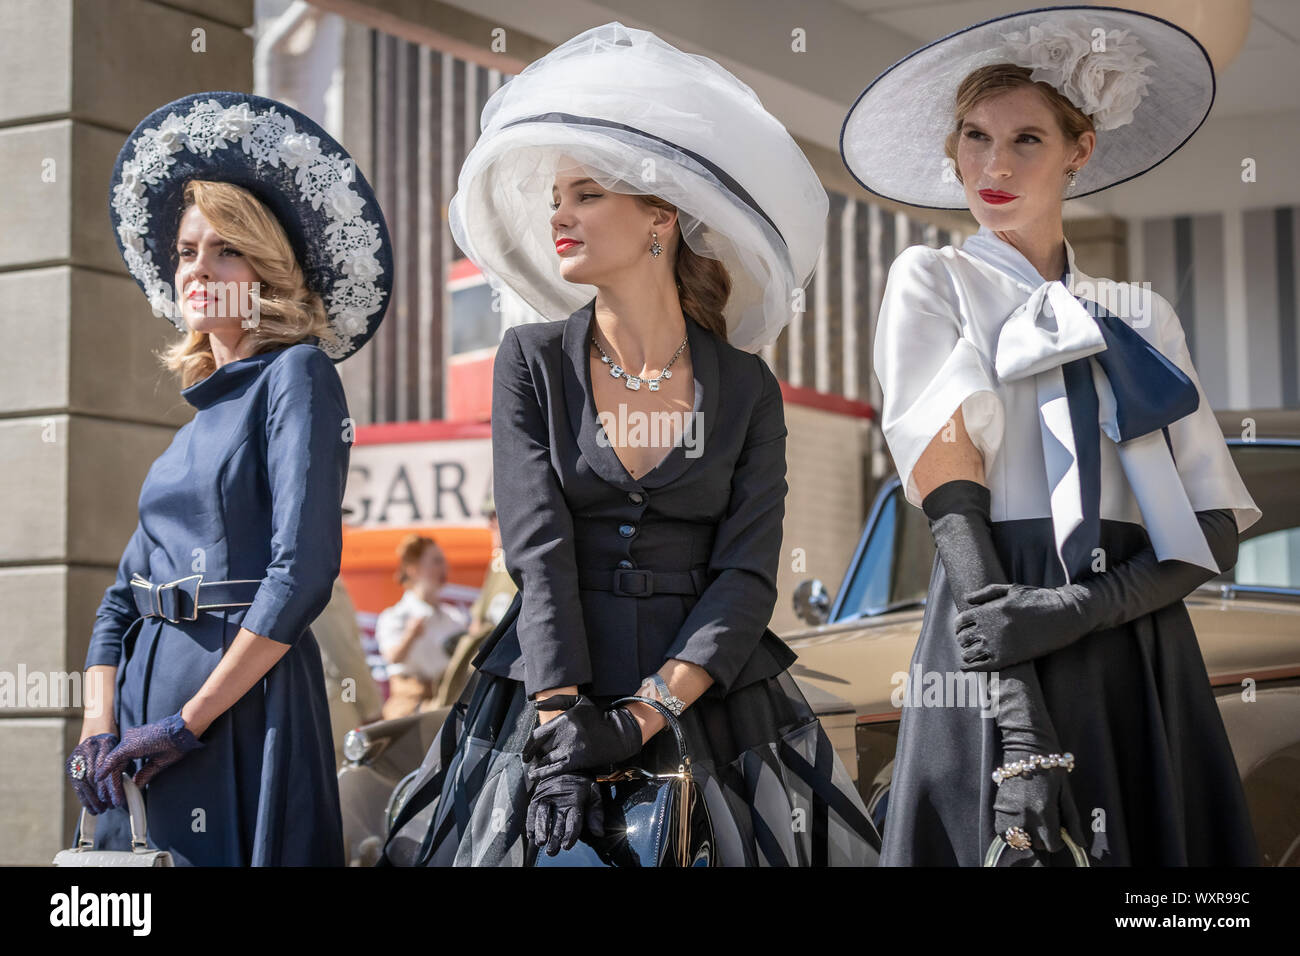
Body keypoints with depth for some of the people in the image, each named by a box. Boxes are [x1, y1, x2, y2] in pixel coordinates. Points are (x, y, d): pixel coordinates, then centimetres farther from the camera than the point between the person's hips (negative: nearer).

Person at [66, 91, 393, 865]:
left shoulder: (297, 374, -5)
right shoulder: (198, 417, 16)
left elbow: (303, 572, -16)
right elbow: (127, 594, 14)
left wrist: (186, 721, -16)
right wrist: (99, 728, -2)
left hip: (246, 697, -7)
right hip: (147, 688, 7)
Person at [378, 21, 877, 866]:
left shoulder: (746, 387, 3)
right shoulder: (533, 362, 3)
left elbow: (746, 575, -5)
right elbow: (538, 551, -6)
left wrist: (642, 718, -16)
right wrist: (563, 723, -17)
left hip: (710, 708, 0)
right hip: (549, 699, 0)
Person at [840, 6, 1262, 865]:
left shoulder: (1142, 315, 15)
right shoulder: (932, 282, 7)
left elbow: (1215, 534, 7)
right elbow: (952, 495, -7)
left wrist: (1078, 608, -13)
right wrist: (1019, 722, -19)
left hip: (1149, 662, 3)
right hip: (1004, 668, -3)